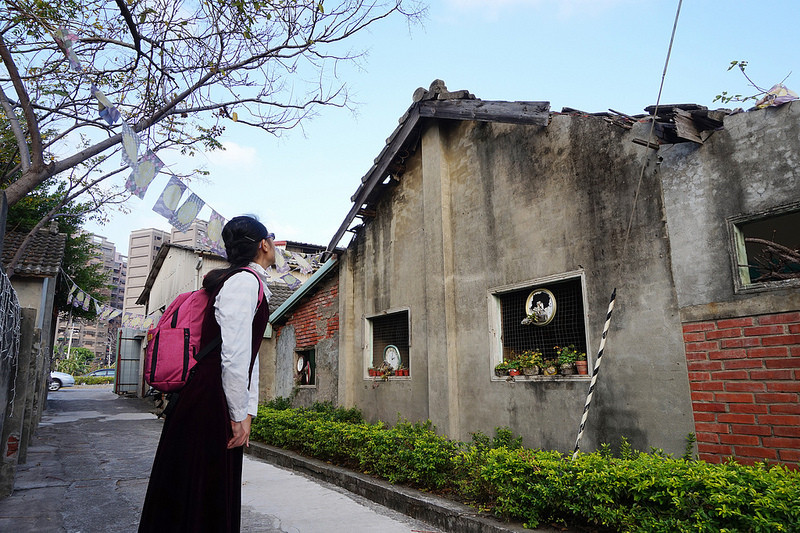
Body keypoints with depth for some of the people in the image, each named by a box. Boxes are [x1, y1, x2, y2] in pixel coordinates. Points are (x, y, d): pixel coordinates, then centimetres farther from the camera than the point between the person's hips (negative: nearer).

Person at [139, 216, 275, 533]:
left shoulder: (254, 286, 19)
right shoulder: (245, 281, -14)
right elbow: (235, 356, -21)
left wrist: (248, 412, 14)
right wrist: (240, 417, -13)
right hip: (209, 409, -10)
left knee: (220, 501, 19)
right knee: (198, 499, 3)